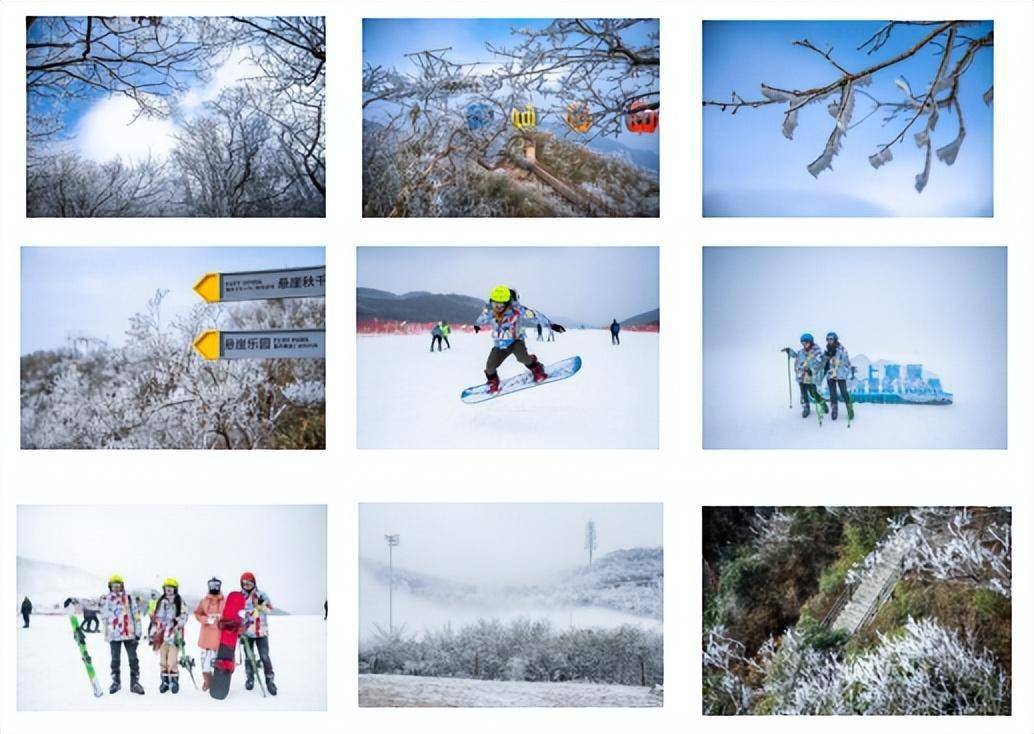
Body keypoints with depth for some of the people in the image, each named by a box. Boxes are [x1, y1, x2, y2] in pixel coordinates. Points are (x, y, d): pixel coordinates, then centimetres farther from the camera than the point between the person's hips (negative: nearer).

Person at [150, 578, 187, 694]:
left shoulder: (179, 602, 1)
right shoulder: (160, 602, 14)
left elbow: (183, 616, -4)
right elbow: (155, 619, 18)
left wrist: (178, 625, -20)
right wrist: (153, 634, 16)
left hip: (174, 635, -5)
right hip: (162, 635, 5)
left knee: (172, 660, -12)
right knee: (163, 660, 6)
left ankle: (174, 680, -2)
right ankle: (165, 681, 15)